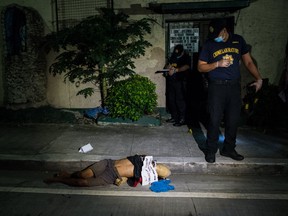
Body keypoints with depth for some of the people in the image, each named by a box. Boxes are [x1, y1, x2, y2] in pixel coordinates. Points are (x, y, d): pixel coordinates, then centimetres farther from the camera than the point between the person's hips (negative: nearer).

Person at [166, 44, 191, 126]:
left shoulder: (186, 57, 0)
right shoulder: (173, 56, 19)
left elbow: (186, 66, -16)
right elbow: (169, 64, 23)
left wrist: (176, 70, -28)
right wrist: (169, 67, -1)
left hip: (180, 81, -7)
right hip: (171, 81, 7)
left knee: (180, 100, -10)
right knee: (171, 100, 9)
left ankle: (182, 119, -4)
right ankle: (174, 117, 20)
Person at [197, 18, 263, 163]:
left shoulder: (238, 40, 8)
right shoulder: (209, 44, 1)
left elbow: (248, 62, 11)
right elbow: (201, 67, 1)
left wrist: (258, 78, -2)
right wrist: (217, 64, -14)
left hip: (234, 86, 3)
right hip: (217, 87, -3)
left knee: (233, 120, 8)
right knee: (215, 120, -2)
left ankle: (228, 149, 24)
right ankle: (211, 151, 12)